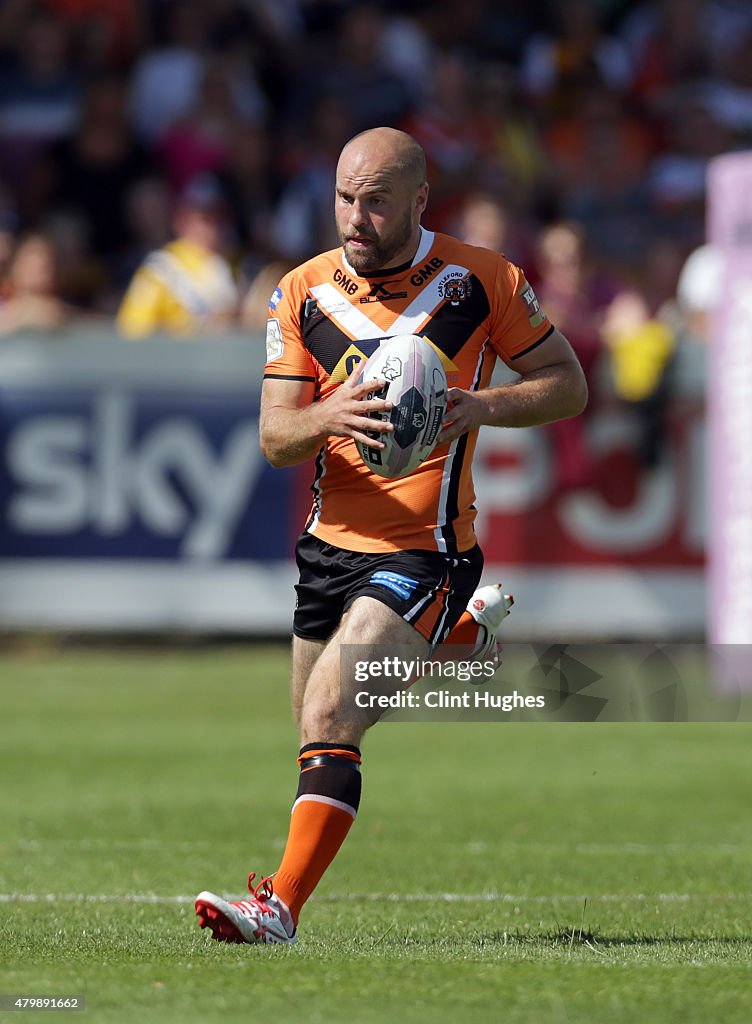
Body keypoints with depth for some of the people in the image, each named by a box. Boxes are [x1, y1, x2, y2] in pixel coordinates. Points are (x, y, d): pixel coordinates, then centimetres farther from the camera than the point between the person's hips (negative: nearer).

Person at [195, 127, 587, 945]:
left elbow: (568, 385, 2)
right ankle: (468, 631, 45)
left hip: (425, 550, -6)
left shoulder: (480, 281, -6)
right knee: (320, 735, 20)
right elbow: (274, 437, -1)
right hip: (332, 543, 6)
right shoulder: (303, 293, 1)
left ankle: (281, 907, -21)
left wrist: (481, 406, -17)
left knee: (329, 715, -22)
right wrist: (328, 416, -24)